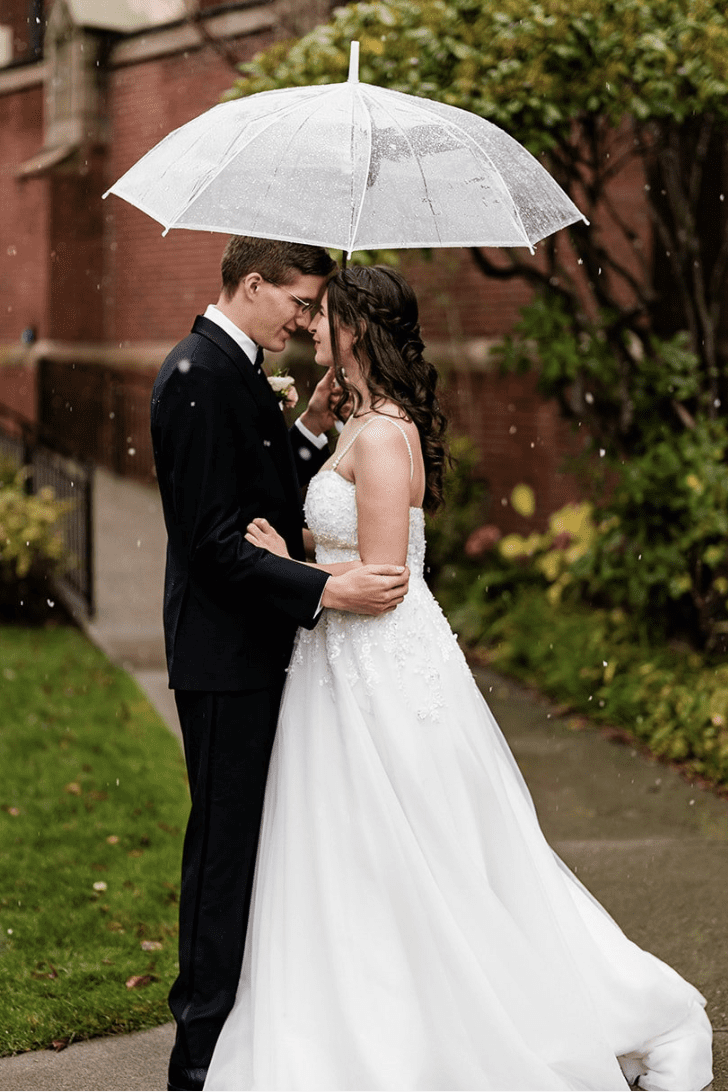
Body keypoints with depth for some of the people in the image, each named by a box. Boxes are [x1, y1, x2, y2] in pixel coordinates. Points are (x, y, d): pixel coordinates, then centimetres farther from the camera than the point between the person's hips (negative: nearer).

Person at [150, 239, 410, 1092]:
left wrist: (310, 429, 4)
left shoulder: (233, 371, 14)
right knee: (226, 841, -3)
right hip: (225, 653, -10)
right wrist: (325, 591, -29)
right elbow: (215, 542, -23)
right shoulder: (199, 377, -19)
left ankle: (213, 1009, 31)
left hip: (250, 646, 10)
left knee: (237, 839, 18)